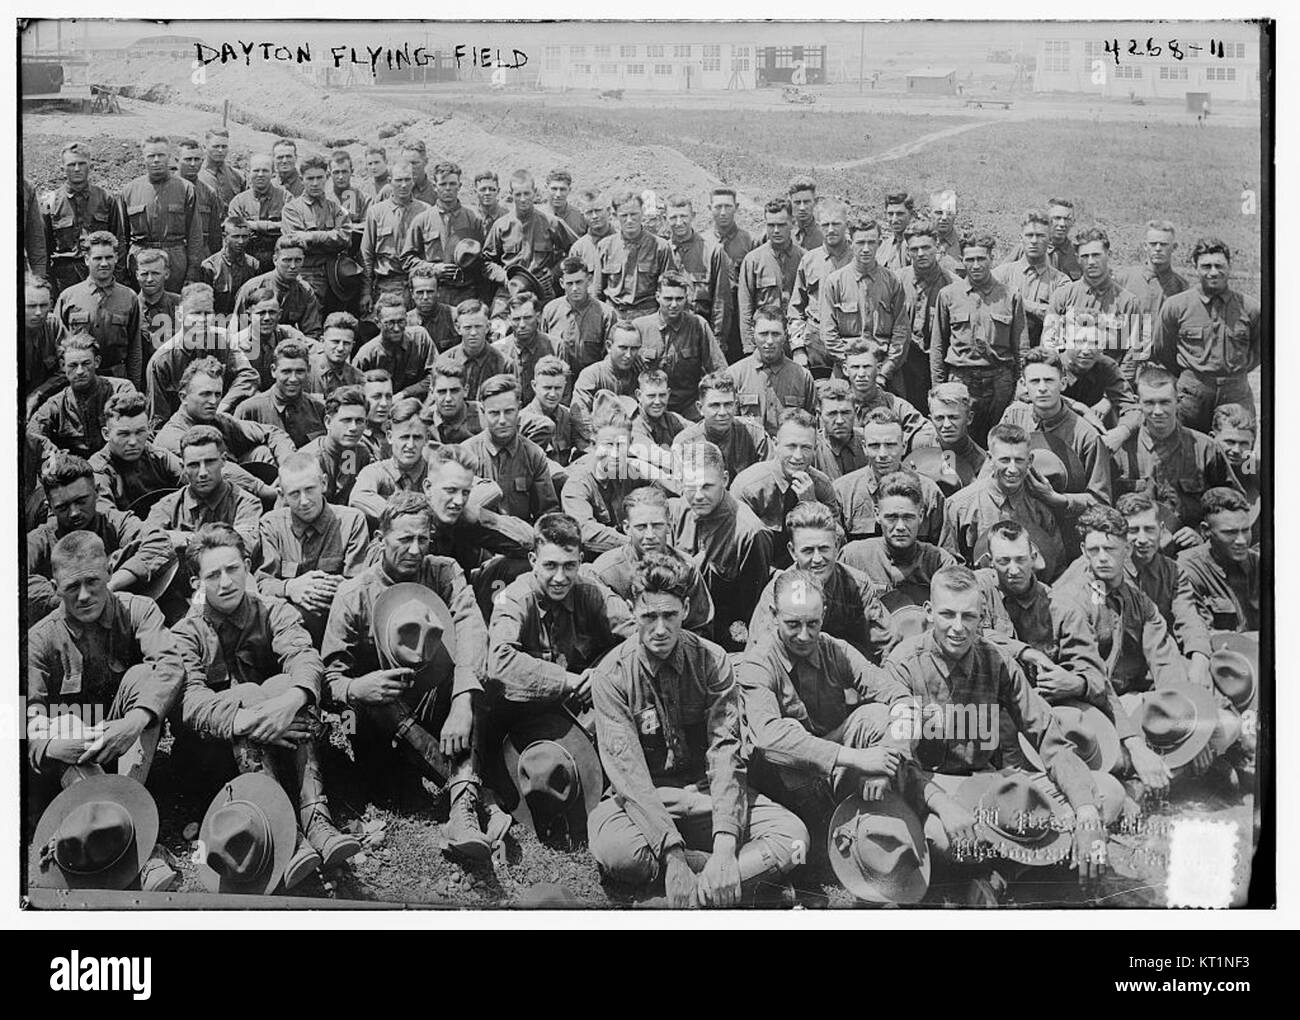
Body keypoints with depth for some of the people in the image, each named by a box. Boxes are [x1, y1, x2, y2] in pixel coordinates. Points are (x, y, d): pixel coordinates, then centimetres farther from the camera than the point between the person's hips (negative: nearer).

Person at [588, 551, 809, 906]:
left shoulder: (712, 661, -6)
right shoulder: (611, 674, -11)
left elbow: (725, 755, -14)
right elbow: (627, 769, -20)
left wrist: (725, 845, -30)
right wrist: (673, 853, -33)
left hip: (706, 792, 2)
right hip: (641, 798, -2)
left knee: (793, 836, -22)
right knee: (614, 850, -37)